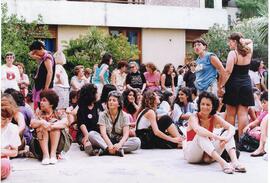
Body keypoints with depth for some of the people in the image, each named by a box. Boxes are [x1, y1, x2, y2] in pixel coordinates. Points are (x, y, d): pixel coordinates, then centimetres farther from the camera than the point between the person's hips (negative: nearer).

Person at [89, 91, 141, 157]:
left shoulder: (124, 116, 1)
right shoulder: (103, 115, 1)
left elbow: (126, 134, -10)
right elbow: (103, 132, -13)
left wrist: (119, 144, -32)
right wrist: (110, 145, -32)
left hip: (119, 141, 0)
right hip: (106, 141, 0)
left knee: (137, 141, -27)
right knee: (91, 134, -27)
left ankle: (105, 150, -35)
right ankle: (118, 150, -41)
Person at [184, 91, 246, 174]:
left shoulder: (214, 118, -2)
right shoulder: (194, 117, -15)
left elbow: (231, 128, -14)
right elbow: (198, 130, -39)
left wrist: (227, 138, -36)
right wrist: (218, 137, -47)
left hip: (208, 155, 5)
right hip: (191, 153, -4)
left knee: (228, 133, -14)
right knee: (201, 135, -34)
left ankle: (235, 161, -37)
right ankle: (222, 163, -49)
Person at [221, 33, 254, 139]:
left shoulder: (232, 53, -11)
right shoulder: (249, 52, 6)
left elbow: (228, 71, -20)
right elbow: (250, 41, 29)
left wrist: (221, 85, -15)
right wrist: (243, 41, 8)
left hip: (233, 85, -5)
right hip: (246, 85, 5)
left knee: (230, 114, 5)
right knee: (243, 113, 2)